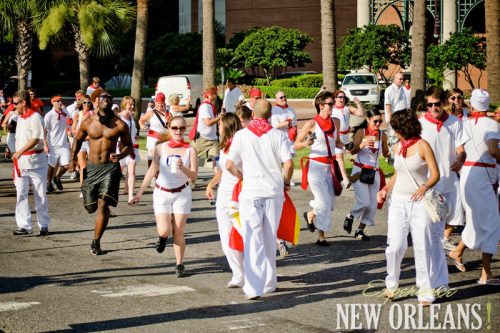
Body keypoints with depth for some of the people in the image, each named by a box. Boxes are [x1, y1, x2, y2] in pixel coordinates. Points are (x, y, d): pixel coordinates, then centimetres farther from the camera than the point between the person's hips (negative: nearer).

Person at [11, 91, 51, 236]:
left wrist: (20, 152, -26)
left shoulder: (35, 117, -11)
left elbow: (36, 139, -20)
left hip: (35, 160, -7)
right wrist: (16, 155, 12)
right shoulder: (19, 118, 13)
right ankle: (24, 225, -1)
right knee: (21, 194, -1)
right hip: (20, 161, 7)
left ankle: (44, 225, 12)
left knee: (40, 194, 3)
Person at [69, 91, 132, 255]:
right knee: (90, 207, 7)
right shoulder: (88, 123, 0)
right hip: (91, 167, 2)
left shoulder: (120, 125, -4)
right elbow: (78, 140, 15)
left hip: (110, 168, -2)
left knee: (103, 205, -14)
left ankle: (96, 242, -3)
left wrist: (120, 155, -15)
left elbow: (128, 145, 6)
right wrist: (72, 158, 2)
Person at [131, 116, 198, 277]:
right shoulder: (161, 147, 0)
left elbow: (194, 176, -7)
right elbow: (152, 171, 5)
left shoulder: (190, 150, -3)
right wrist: (140, 192, 4)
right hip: (162, 193, 0)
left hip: (182, 194, 0)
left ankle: (179, 264, 15)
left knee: (178, 233, -1)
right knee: (164, 231, -11)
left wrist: (182, 168, -26)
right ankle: (162, 237, 26)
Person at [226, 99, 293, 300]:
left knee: (253, 240, -3)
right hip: (274, 192, 2)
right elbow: (288, 164, -8)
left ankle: (254, 288, -12)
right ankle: (269, 283, 24)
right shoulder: (278, 135, 0)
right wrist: (286, 182, 11)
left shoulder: (241, 135, -1)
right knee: (270, 239, 15)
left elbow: (230, 165, -3)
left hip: (251, 193, -2)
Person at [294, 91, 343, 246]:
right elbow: (296, 145, -5)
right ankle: (321, 236, 9)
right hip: (316, 166, -6)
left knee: (330, 204, 8)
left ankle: (310, 215, 38)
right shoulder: (312, 124, -9)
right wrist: (306, 143, -26)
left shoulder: (336, 122, 7)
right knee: (324, 203, -9)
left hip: (329, 166, 6)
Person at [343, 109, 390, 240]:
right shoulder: (361, 132, -7)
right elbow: (353, 151, -16)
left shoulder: (382, 135, 3)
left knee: (373, 205, 0)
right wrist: (362, 145, -34)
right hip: (360, 170, -4)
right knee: (364, 202, -14)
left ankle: (360, 230, 14)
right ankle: (350, 217, 16)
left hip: (374, 173, 4)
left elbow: (385, 153, 13)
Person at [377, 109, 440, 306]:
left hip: (419, 202, -4)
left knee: (422, 246, -4)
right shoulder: (397, 147, 11)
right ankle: (391, 283, 15)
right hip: (398, 201, 4)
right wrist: (386, 189, 8)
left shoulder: (422, 146, -6)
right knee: (396, 245, -5)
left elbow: (435, 174, -10)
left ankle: (424, 290, 3)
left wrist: (425, 187, -28)